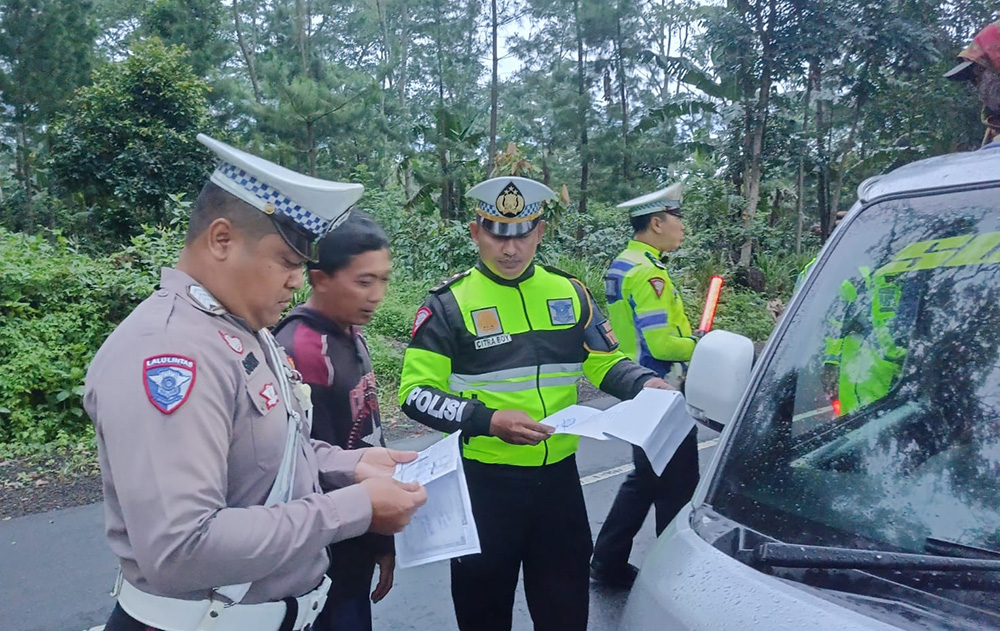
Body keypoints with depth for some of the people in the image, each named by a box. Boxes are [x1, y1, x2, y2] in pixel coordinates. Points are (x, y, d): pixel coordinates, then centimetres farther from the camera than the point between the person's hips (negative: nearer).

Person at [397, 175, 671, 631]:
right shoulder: (449, 303, -8)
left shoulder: (569, 292, 4)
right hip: (484, 480, -3)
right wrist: (488, 420, -23)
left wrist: (643, 382, -7)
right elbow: (416, 392, -10)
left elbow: (604, 361, 13)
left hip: (559, 475, 3)